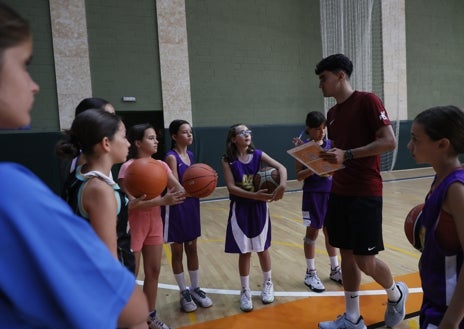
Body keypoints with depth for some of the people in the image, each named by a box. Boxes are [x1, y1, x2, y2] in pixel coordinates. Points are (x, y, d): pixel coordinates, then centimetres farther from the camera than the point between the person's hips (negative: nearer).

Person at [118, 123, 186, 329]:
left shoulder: (160, 165, 2)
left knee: (153, 271, 16)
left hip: (155, 223, 6)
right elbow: (130, 204, -23)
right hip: (134, 226, -6)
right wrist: (162, 200, -32)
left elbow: (180, 190, -5)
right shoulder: (128, 168, -17)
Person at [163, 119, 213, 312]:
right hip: (176, 209, -7)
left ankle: (195, 289, 30)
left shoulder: (190, 155, 8)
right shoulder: (171, 157, -15)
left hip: (192, 207, 7)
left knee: (192, 249, 16)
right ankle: (184, 293, 23)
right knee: (177, 252, 8)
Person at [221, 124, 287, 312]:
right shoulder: (227, 160, -8)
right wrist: (254, 195, -27)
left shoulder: (258, 155, -2)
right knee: (244, 252, 6)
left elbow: (281, 167, -13)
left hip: (259, 208, 2)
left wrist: (282, 185, -33)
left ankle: (268, 284, 36)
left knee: (262, 249, 13)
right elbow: (231, 187, -16)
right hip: (240, 209, -2)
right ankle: (245, 291, 24)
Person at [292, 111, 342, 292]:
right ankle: (310, 273, 18)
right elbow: (299, 176, -10)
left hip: (330, 193, 4)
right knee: (312, 232, 5)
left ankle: (335, 269, 29)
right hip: (313, 195, -4)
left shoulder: (330, 145, 5)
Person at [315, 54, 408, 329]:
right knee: (347, 255, 11)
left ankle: (396, 294, 31)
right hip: (339, 192, 7)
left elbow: (389, 142, -15)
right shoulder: (333, 113, 14)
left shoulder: (367, 101, -9)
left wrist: (347, 154, -22)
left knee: (366, 260, -1)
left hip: (366, 193, -7)